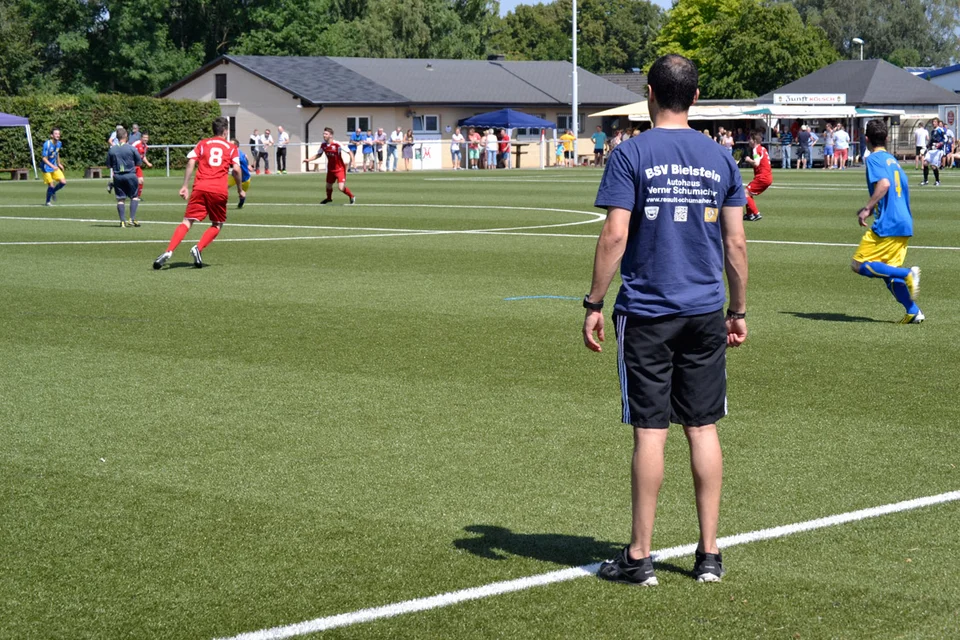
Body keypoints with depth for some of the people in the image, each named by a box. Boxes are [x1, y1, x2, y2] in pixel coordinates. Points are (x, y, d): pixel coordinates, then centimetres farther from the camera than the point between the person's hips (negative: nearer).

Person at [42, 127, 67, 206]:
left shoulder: (59, 143, -1)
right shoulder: (47, 144, -23)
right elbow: (44, 158, -22)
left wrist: (59, 164, 21)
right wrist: (52, 166, -32)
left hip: (55, 166, 6)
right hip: (47, 168, -6)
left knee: (63, 182, -4)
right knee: (51, 185, -5)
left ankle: (53, 191, 25)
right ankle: (48, 202, 19)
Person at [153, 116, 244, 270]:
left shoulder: (202, 144, 15)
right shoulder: (231, 148, 12)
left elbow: (191, 163, 4)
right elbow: (236, 169, 1)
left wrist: (185, 186, 5)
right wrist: (240, 190, 12)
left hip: (200, 188, 1)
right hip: (219, 190, -1)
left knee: (187, 222, 0)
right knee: (217, 225, 16)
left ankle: (168, 252, -19)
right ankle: (198, 249, -7)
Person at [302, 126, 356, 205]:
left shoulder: (337, 144, -24)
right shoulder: (323, 145, -6)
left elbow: (350, 152, -18)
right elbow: (318, 155, 12)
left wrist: (352, 161, -31)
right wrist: (309, 160, 3)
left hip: (340, 169, -6)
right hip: (330, 169, 6)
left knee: (341, 188, -17)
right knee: (328, 186, 19)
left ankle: (352, 197, 11)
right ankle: (329, 198, 50)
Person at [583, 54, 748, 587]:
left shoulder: (631, 154, -6)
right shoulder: (720, 158, 6)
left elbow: (614, 236, -12)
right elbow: (735, 244, 7)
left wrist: (593, 305, -5)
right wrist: (738, 312, 16)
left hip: (647, 314, -3)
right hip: (704, 313, 3)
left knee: (649, 431, 0)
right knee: (703, 428, 8)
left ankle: (639, 557, 7)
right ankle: (709, 553, 13)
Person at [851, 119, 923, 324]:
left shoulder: (874, 159, -6)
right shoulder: (893, 160, 20)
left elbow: (884, 184, -23)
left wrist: (867, 209, -21)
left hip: (887, 225, -9)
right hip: (905, 224, 9)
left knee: (859, 265, -5)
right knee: (887, 272, 13)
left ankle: (908, 274, -18)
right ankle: (913, 312, 2)